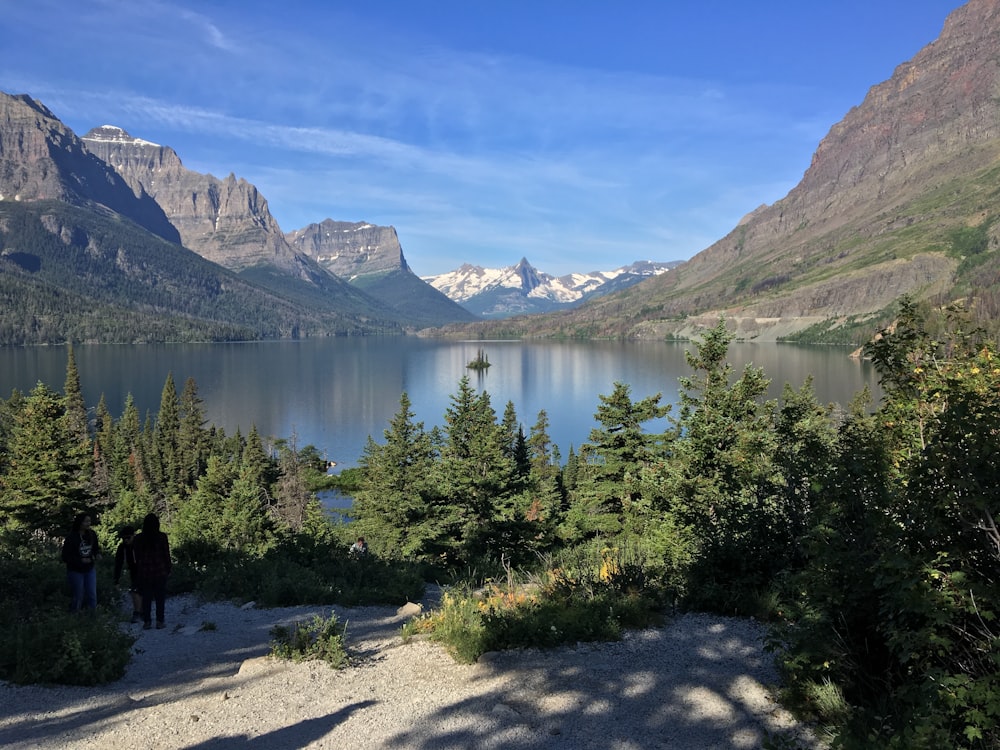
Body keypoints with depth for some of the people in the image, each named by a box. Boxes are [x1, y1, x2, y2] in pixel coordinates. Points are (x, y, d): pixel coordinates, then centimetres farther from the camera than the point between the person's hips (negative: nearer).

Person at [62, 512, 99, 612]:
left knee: (92, 595, 6)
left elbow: (95, 549, 11)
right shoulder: (71, 537, -18)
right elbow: (65, 557, -14)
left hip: (90, 569, 5)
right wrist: (81, 560, -23)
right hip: (75, 571, -4)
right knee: (77, 597, 5)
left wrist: (94, 556, -10)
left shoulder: (91, 534, -3)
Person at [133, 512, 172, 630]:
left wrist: (138, 571, 15)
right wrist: (168, 568, 8)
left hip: (144, 573, 2)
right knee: (160, 597, 8)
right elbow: (166, 554, -5)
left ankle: (147, 621, 13)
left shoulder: (138, 538, -3)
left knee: (146, 598, 11)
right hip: (160, 572, -2)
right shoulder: (162, 537, -10)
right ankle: (160, 621, 9)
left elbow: (137, 557, 4)